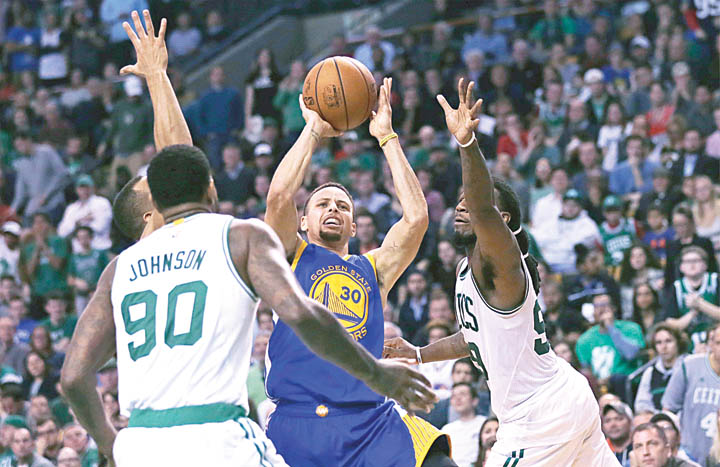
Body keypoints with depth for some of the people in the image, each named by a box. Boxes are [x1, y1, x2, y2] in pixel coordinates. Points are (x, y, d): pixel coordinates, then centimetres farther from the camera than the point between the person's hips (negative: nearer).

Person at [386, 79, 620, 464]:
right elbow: (478, 335, 28)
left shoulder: (498, 260, -18)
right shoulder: (467, 269, 11)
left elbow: (484, 210, -40)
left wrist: (467, 142, -55)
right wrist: (418, 354, 23)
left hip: (542, 415, -11)